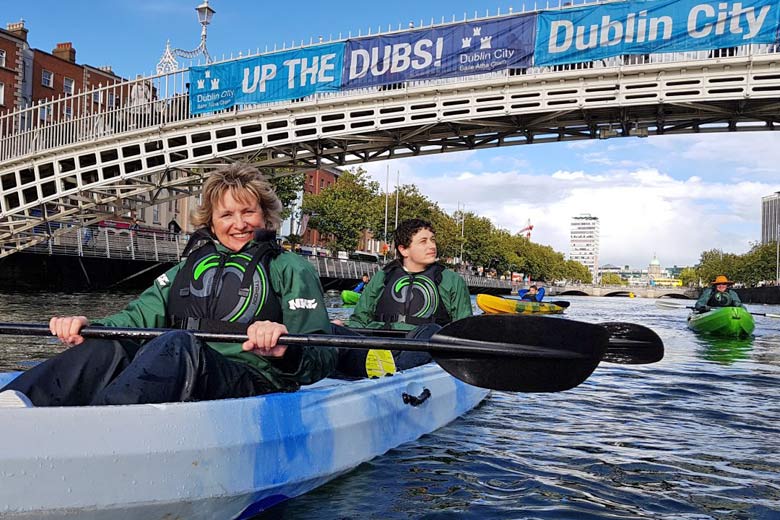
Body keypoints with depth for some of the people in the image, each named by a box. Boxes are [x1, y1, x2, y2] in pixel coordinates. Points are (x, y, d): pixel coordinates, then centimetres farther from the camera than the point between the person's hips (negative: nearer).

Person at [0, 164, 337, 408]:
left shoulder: (291, 269, 11)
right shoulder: (189, 268, 27)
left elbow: (323, 357, -1)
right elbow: (140, 316, 12)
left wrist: (285, 351, -25)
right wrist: (87, 326, -10)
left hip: (254, 387, -5)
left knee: (176, 344, -34)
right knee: (108, 348, -22)